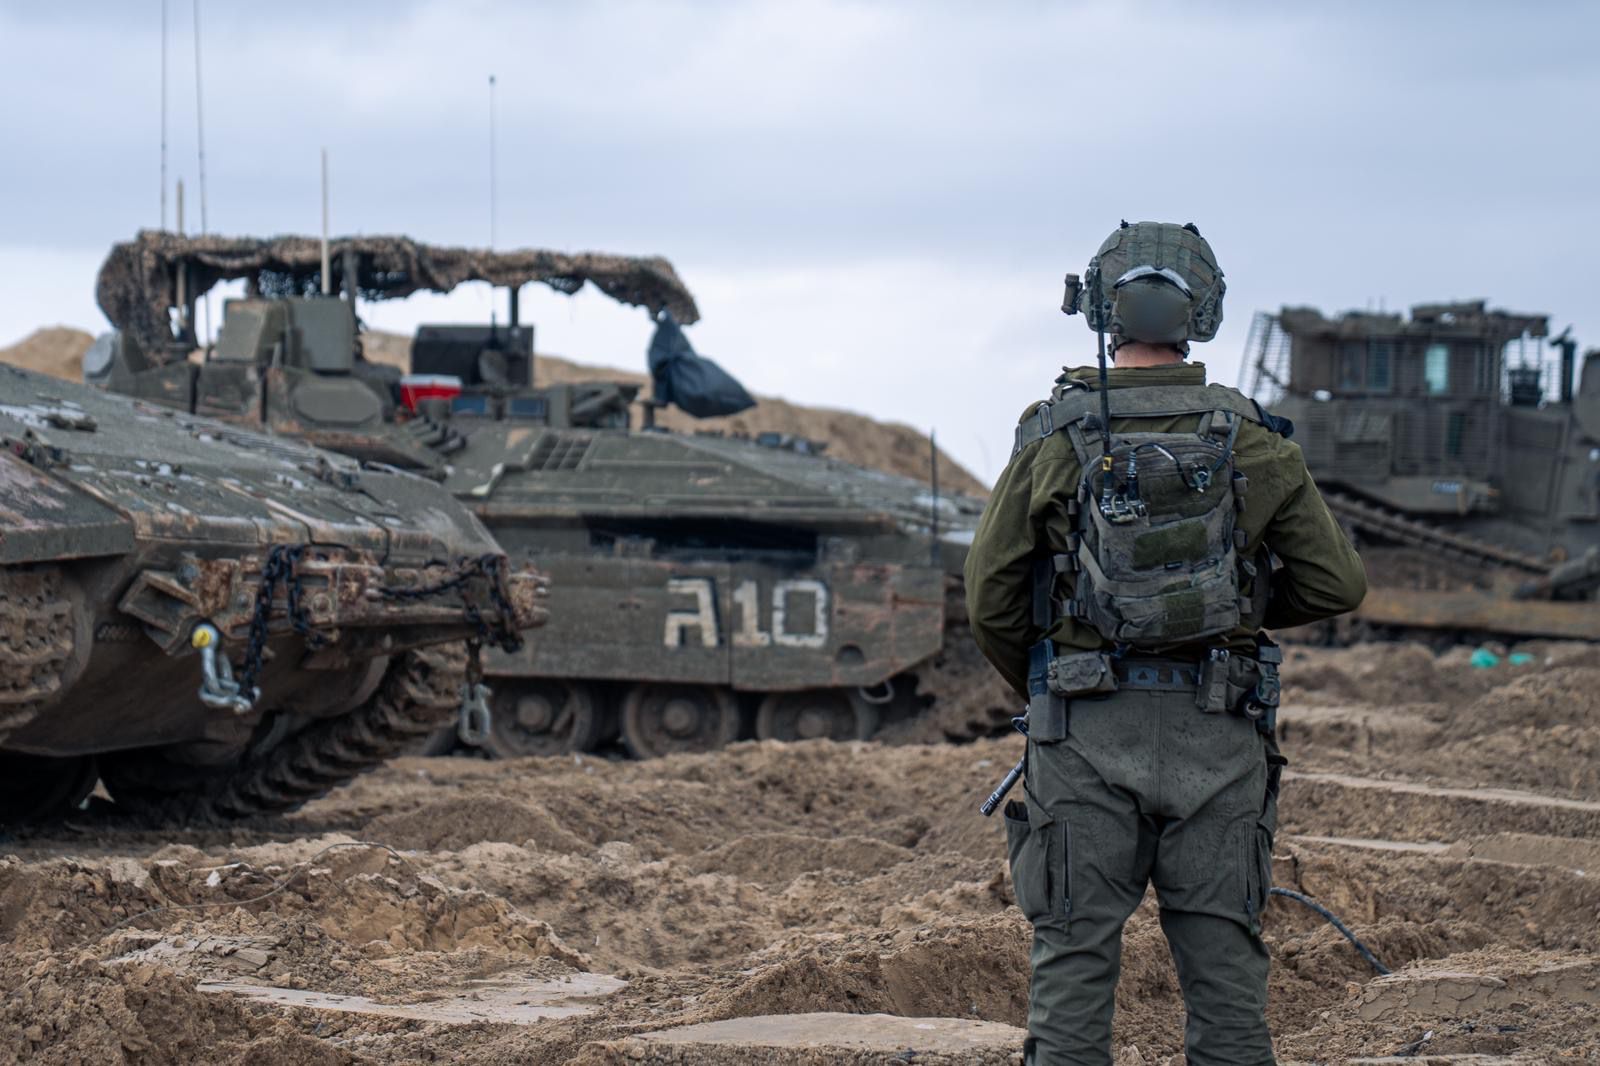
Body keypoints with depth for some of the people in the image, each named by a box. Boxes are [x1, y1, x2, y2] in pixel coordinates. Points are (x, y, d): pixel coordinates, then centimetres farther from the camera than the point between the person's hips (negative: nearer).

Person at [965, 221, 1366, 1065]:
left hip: (1087, 734, -1)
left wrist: (1035, 688, 16)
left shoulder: (1056, 437, -3)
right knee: (1223, 959, 7)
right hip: (1217, 738, 1)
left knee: (1075, 960, 4)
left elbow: (991, 596, -1)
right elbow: (1337, 584, 2)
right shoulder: (1251, 442, -1)